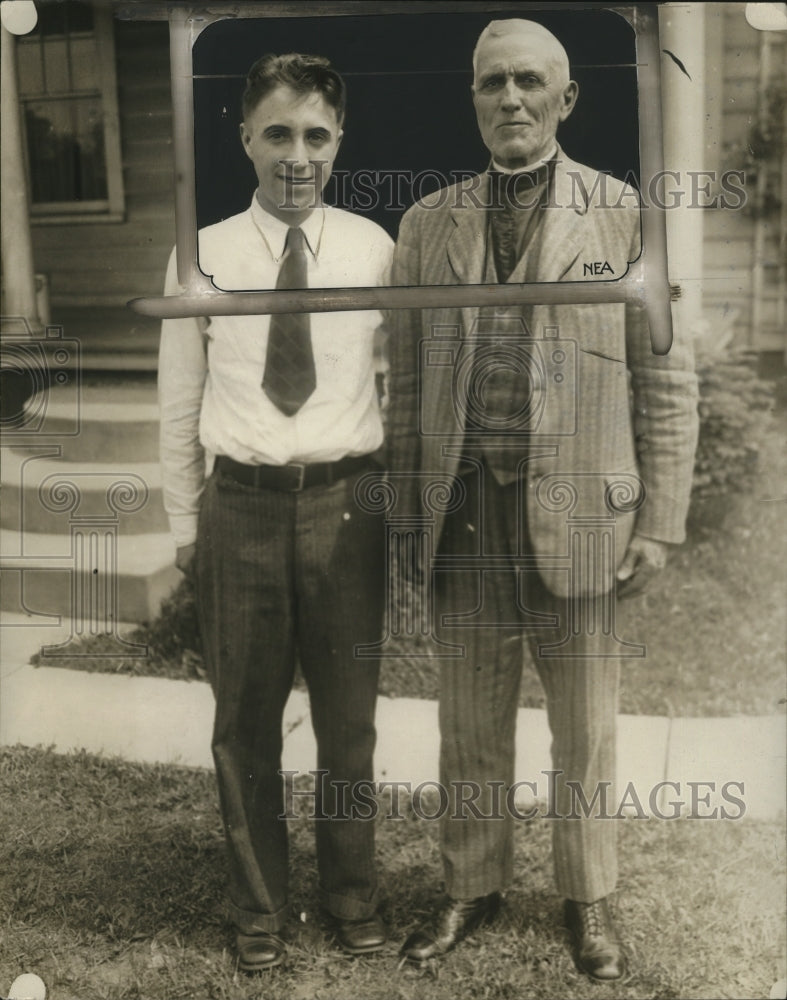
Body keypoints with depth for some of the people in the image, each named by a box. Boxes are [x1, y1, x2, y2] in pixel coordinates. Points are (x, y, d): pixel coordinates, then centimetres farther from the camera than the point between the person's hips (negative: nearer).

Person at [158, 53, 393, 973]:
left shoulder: (374, 249, 0)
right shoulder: (202, 255, 0)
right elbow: (179, 404, 5)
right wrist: (184, 523, 7)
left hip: (346, 502, 0)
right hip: (241, 507, 0)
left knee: (349, 717, 14)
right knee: (244, 723, 12)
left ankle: (352, 895, 38)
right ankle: (258, 908, 35)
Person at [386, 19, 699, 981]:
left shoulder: (626, 215, 0)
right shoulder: (427, 224, 8)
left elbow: (665, 382, -1)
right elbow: (407, 385, 9)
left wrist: (659, 523, -4)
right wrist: (407, 516, 6)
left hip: (577, 510, -2)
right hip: (465, 508, 2)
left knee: (585, 724, 12)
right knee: (470, 720, 15)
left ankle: (586, 898, 34)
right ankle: (471, 886, 36)